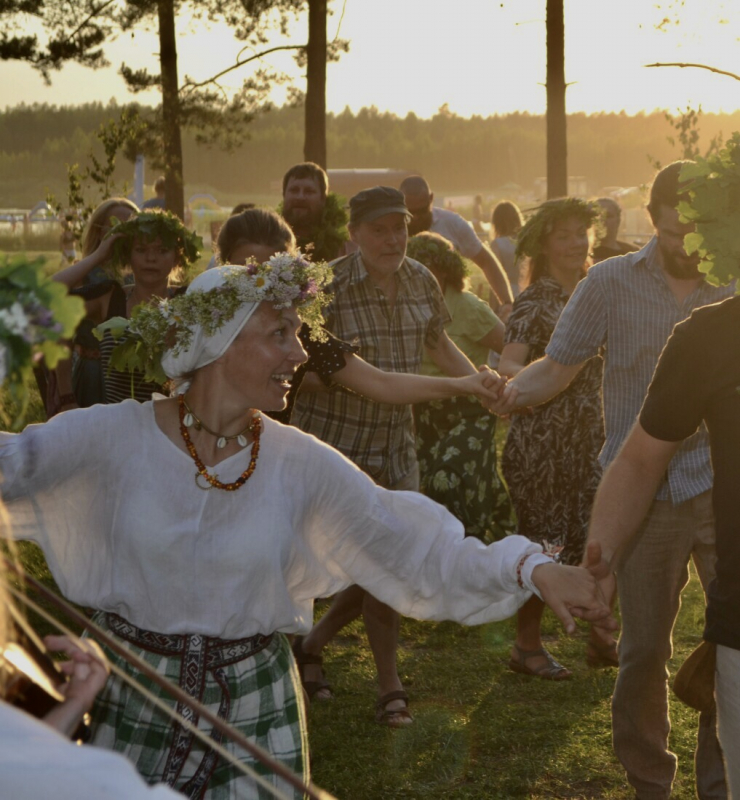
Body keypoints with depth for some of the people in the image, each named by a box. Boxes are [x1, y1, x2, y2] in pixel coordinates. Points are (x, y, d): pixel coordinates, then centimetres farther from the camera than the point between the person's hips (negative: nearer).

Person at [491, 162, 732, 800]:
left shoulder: (729, 287, 1)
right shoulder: (611, 283, -2)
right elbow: (557, 367, -1)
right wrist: (513, 392, -20)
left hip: (723, 489, 1)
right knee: (644, 650, 7)